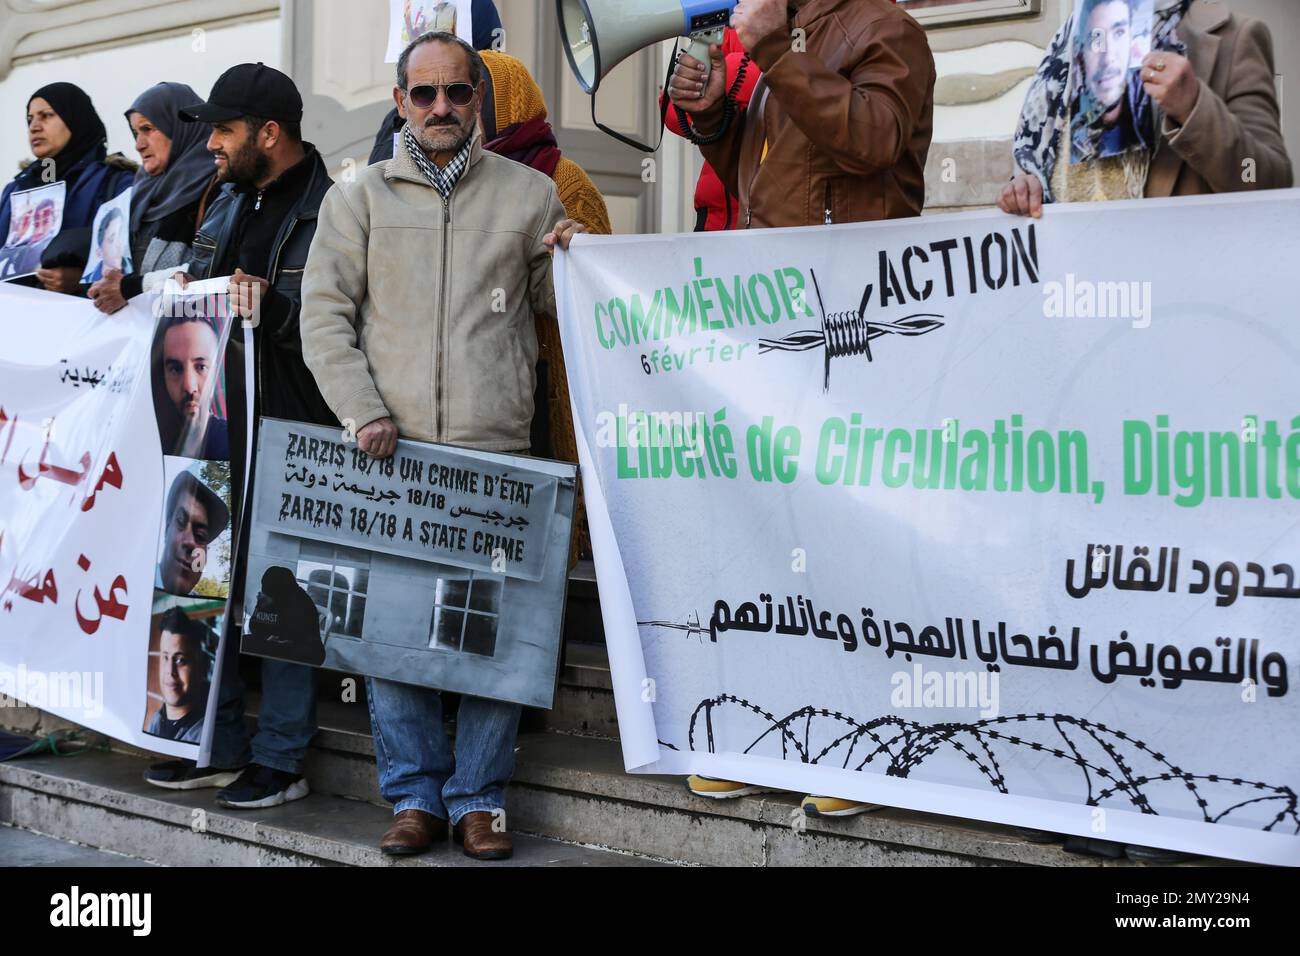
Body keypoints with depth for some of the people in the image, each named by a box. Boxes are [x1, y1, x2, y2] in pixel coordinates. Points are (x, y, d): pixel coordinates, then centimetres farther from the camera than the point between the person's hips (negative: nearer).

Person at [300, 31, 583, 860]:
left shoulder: (530, 193, 14)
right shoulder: (360, 197, 12)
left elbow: (558, 308, 18)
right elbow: (325, 315, 7)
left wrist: (575, 260, -4)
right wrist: (363, 411, -5)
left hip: (498, 451, 0)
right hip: (391, 449, 0)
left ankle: (479, 798, 10)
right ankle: (415, 795, 13)